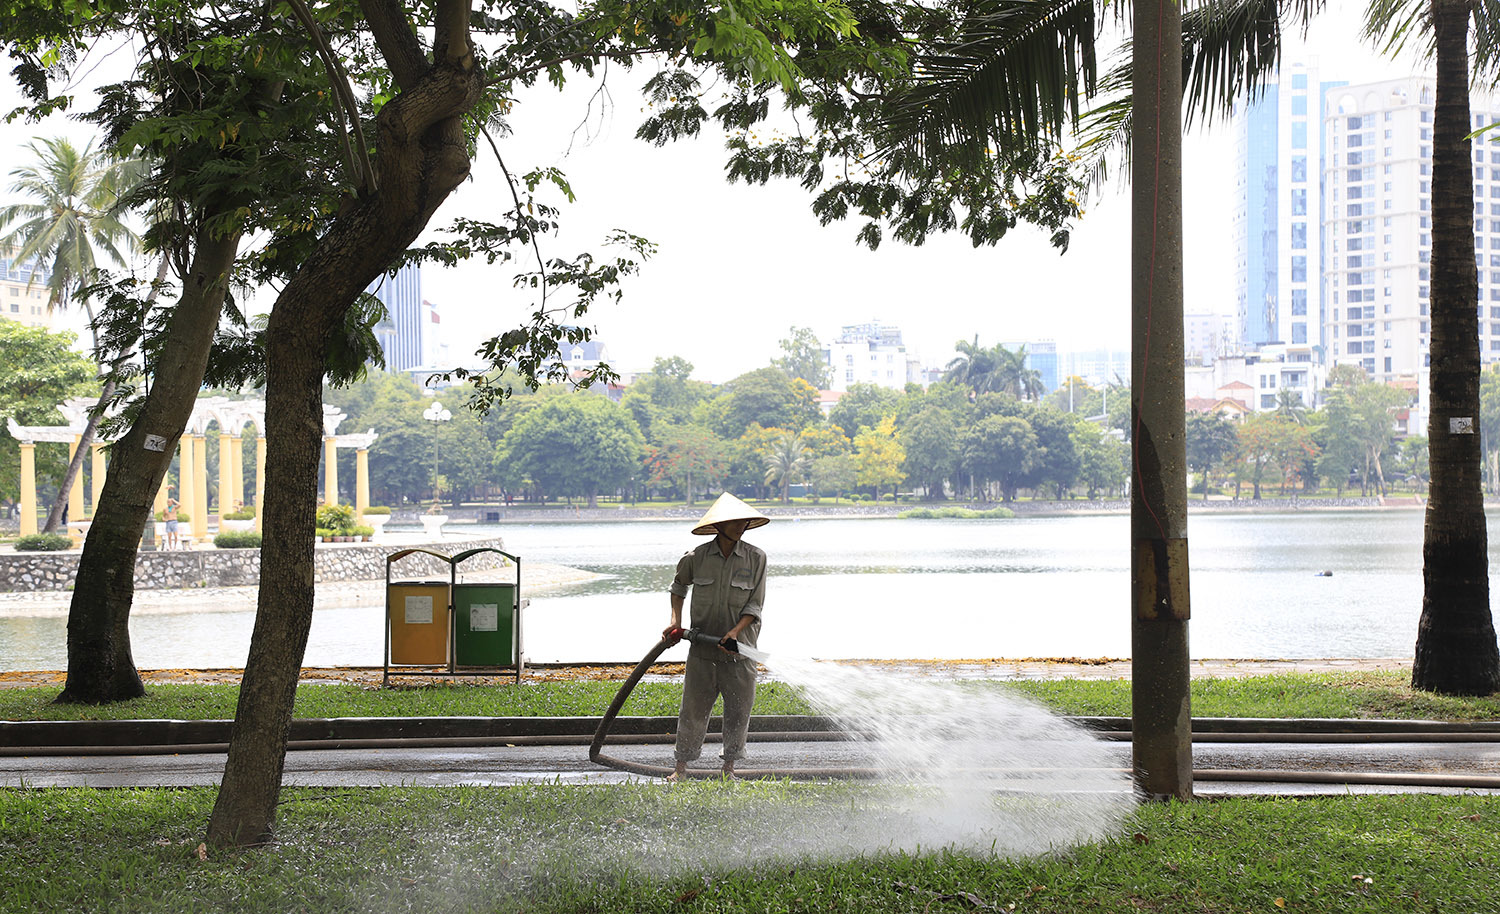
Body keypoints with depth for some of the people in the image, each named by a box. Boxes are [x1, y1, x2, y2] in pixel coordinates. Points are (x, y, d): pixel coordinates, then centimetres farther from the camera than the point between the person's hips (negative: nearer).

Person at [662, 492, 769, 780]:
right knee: (693, 709, 2)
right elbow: (679, 585, 19)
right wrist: (675, 620, 8)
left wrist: (735, 631, -19)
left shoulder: (756, 558, -3)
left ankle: (729, 767, 19)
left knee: (738, 710, 5)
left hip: (738, 648, 0)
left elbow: (754, 605, -4)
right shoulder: (696, 557, -2)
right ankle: (681, 767, 12)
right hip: (702, 650, 0)